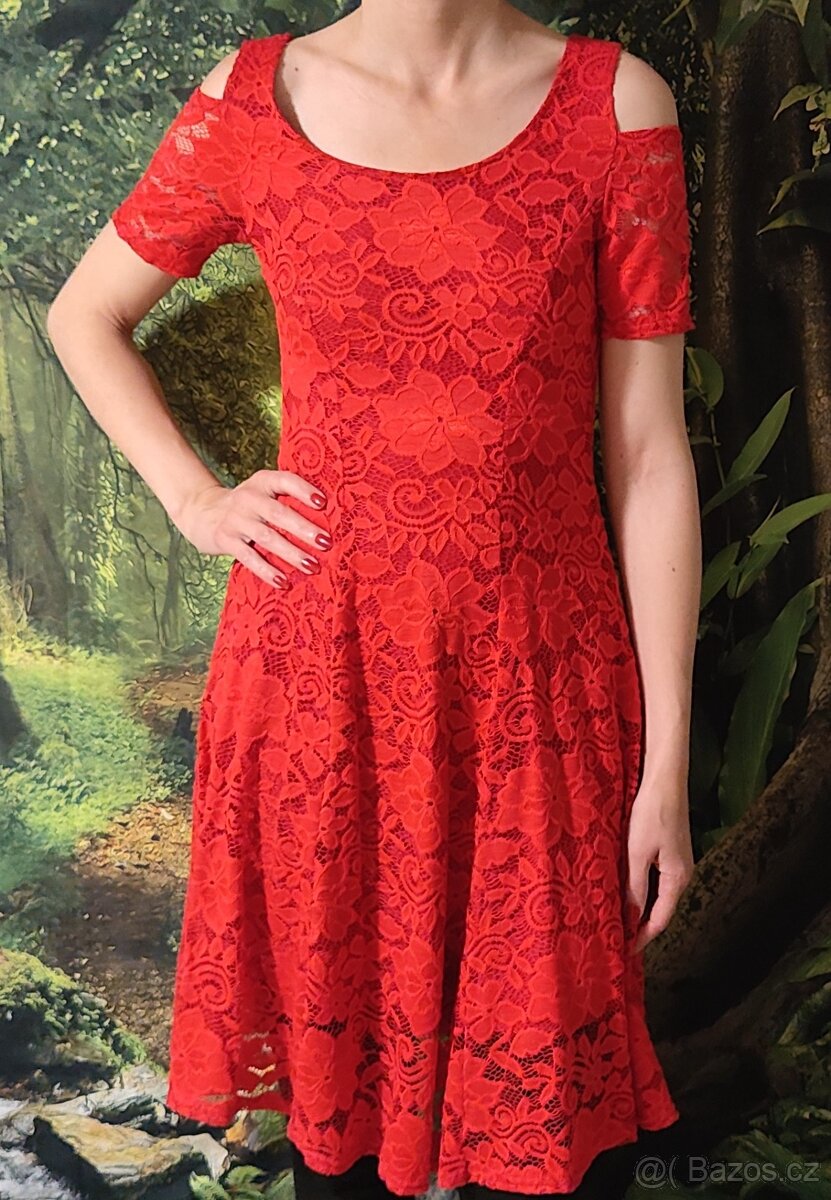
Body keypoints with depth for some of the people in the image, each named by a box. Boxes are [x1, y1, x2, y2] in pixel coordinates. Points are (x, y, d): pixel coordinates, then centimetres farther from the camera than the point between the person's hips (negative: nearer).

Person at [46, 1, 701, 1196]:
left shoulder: (618, 106, -3)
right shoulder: (254, 100, 0)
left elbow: (648, 454, -4)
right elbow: (84, 315, 15)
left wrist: (667, 763, -3)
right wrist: (194, 498, 1)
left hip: (538, 668, 0)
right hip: (320, 660, 1)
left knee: (526, 1069, 12)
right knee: (337, 1023, 16)